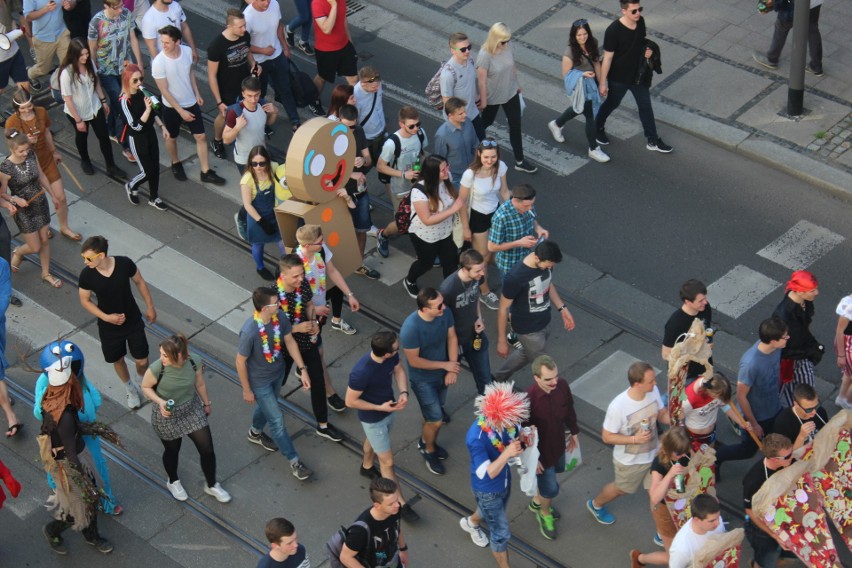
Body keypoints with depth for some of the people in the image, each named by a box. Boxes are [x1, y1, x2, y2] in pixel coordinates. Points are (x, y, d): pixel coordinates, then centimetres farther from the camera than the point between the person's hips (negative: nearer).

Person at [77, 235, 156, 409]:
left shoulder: (125, 264, -26)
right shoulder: (86, 275, -25)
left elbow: (140, 282, -6)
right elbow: (85, 300, -8)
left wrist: (150, 307, 3)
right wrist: (106, 317, -19)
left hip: (133, 321, 0)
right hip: (109, 326, 0)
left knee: (142, 361, 10)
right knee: (118, 360, 20)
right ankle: (130, 389, 51)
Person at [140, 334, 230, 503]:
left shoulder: (192, 363, -22)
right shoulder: (156, 369, -31)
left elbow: (200, 384, -2)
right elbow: (145, 387, -11)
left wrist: (207, 403, 13)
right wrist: (159, 401, -28)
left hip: (192, 410, 3)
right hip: (167, 416, -3)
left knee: (207, 449, 8)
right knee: (172, 451, 20)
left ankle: (212, 486, 35)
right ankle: (173, 482, 53)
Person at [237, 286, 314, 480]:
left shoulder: (280, 316, -20)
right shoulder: (249, 332, -38)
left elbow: (289, 341, -3)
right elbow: (240, 362, -23)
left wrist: (302, 369, -5)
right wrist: (247, 390, -12)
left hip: (278, 373, 6)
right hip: (260, 381, -6)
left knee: (266, 406, 31)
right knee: (277, 420, 6)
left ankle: (256, 433, 61)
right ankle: (294, 462, 22)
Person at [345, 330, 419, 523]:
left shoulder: (392, 356, -23)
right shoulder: (361, 373, -41)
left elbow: (399, 370, 0)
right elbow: (350, 401, -26)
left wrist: (404, 393, -17)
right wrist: (380, 408, -25)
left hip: (390, 408, 6)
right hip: (373, 419, -6)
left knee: (373, 440, 35)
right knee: (387, 462, 8)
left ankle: (367, 467, 64)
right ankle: (401, 504, 25)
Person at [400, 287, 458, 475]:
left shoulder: (445, 312, -20)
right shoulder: (411, 328, -36)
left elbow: (452, 338, -5)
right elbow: (414, 361, -25)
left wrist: (452, 370, -12)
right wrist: (444, 365, -19)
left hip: (442, 373, 5)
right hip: (423, 379, -5)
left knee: (433, 412, 25)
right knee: (436, 421, 3)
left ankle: (426, 442, 52)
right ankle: (429, 450, 33)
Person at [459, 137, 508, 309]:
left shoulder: (501, 167, -20)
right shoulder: (470, 174, -33)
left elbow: (504, 191, -2)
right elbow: (462, 202, -19)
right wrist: (465, 228, -11)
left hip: (496, 212, 5)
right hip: (477, 217, -5)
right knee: (483, 256, 15)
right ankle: (484, 292, 40)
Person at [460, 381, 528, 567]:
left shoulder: (505, 421, -22)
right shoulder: (476, 438, -40)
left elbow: (517, 436, -2)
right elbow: (488, 473, -37)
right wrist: (507, 453, -51)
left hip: (505, 480, 7)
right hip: (488, 489, -7)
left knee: (493, 513, 35)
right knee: (501, 533, 10)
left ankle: (471, 522, 68)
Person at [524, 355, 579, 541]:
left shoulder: (562, 385, -21)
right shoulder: (529, 399, -38)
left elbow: (569, 409, 1)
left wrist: (574, 432, 14)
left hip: (558, 443, 6)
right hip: (541, 451, -6)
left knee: (556, 469, 31)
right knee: (550, 488, 11)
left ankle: (537, 501, 60)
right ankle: (544, 513, 46)